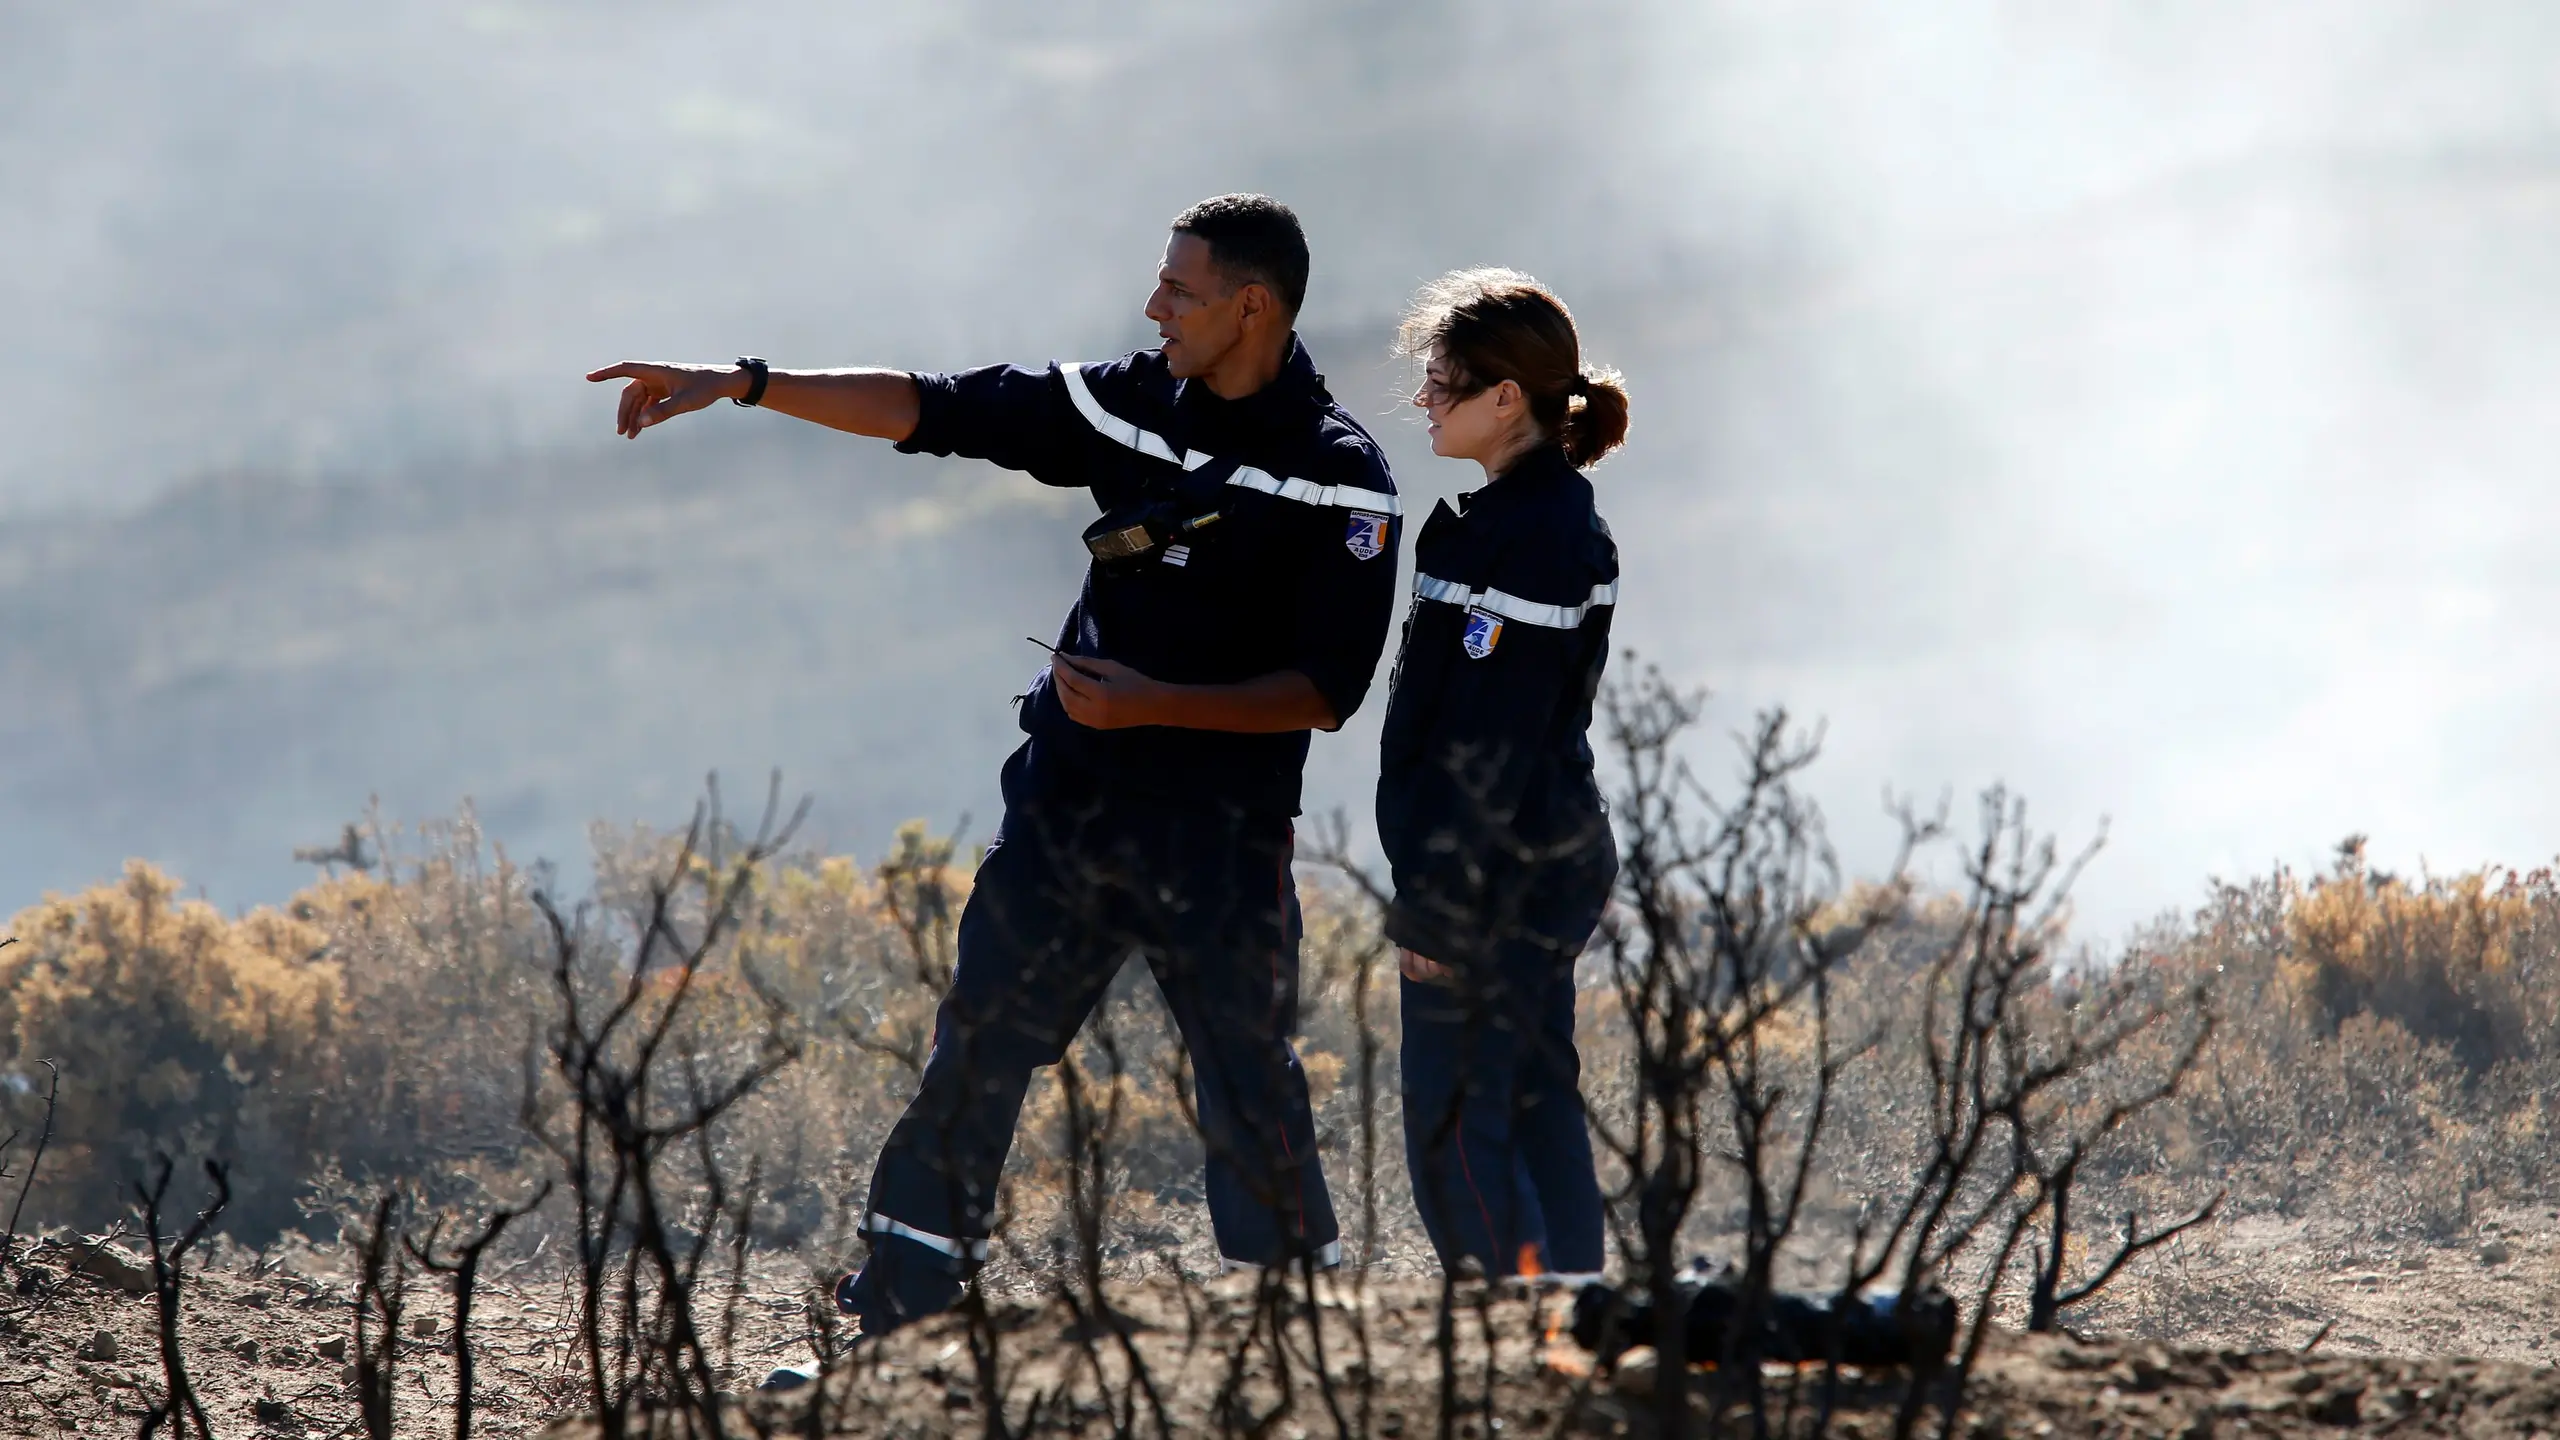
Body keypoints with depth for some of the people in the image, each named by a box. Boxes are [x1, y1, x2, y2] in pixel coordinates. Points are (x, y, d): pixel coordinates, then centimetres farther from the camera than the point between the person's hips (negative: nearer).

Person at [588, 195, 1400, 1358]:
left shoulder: (1340, 481, -10)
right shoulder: (1127, 405, 4)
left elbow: (1324, 692, -12)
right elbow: (929, 410, 6)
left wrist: (1154, 705, -21)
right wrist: (744, 384, 1)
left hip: (1220, 841, -5)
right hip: (1064, 812, 5)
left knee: (1252, 1106, -2)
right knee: (973, 1065, 5)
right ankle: (892, 1336, 11)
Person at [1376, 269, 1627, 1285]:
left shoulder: (1508, 536, -20)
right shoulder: (1570, 520, 11)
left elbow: (1488, 744, -21)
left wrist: (1437, 903, -18)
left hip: (1496, 875, -10)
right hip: (1560, 853, 10)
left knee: (1454, 1127, -6)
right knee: (1537, 1109, 15)